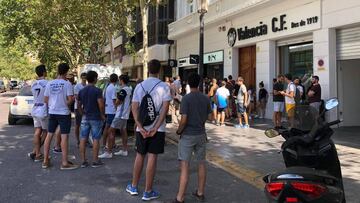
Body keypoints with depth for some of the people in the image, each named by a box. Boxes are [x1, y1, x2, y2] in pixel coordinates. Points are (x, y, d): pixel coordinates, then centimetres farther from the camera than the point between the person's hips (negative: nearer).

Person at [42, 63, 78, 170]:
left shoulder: (49, 84, 3)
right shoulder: (67, 84, -11)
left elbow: (45, 100, 6)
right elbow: (70, 100, -16)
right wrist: (66, 105, 5)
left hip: (52, 112, 5)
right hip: (64, 113, -5)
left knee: (49, 135, 12)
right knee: (64, 136, -2)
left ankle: (45, 161, 18)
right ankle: (64, 163, 0)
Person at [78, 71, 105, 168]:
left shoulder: (81, 91, 7)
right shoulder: (97, 91, -12)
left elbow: (78, 105, 12)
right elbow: (101, 105, -18)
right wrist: (102, 115, -4)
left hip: (85, 118, 5)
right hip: (96, 118, -5)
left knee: (83, 139, 7)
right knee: (96, 139, 2)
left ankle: (83, 161, 11)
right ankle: (95, 161, 7)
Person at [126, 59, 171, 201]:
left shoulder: (139, 86, 3)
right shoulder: (164, 87, -6)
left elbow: (134, 108, -3)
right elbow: (165, 108, -14)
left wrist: (141, 127, -7)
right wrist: (155, 128, -14)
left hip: (142, 128, 3)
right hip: (157, 128, -3)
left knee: (140, 156, 17)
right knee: (152, 158, 2)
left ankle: (133, 187, 29)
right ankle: (148, 192, 9)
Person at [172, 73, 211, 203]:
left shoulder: (186, 98, -14)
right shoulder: (206, 99, 2)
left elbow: (184, 119, -17)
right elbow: (206, 117, 8)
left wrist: (179, 131, -2)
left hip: (188, 135, -5)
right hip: (201, 134, 5)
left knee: (184, 166, -4)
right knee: (202, 163, 15)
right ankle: (200, 192, 26)